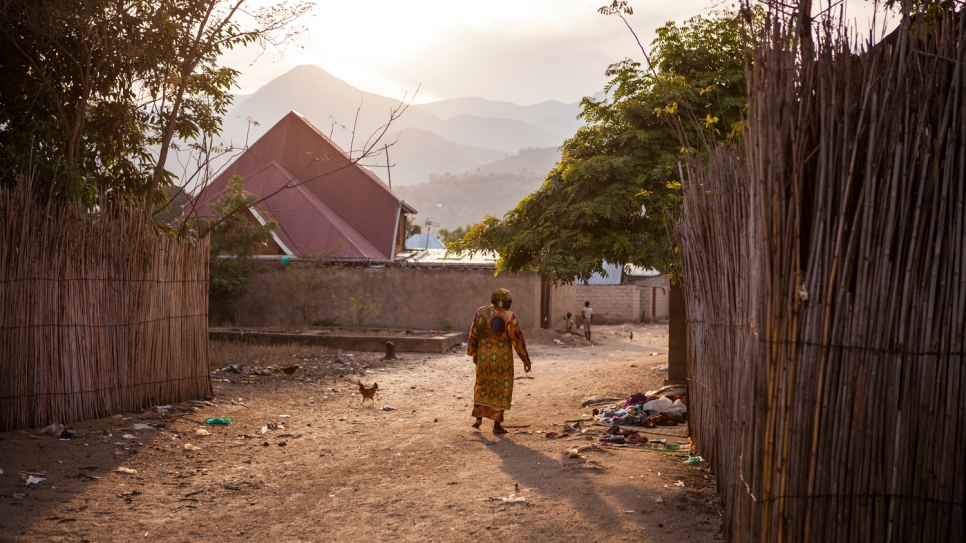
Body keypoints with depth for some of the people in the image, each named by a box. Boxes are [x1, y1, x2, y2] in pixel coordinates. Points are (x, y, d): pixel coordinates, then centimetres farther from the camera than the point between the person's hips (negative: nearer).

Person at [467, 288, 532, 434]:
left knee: (482, 385, 19)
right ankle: (497, 424, 6)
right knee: (501, 388, 6)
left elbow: (474, 334, 3)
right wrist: (525, 360, -2)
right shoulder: (509, 316, -9)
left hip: (484, 355, 3)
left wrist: (473, 353, 16)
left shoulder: (482, 312, -1)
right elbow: (517, 338, -9)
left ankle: (478, 417, 11)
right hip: (502, 356, -3)